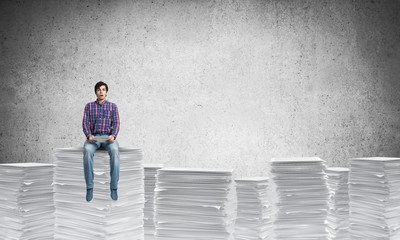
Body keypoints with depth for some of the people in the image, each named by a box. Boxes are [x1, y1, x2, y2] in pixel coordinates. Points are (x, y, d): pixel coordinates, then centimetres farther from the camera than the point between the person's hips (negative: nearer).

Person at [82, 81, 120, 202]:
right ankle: (89, 187, -28)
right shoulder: (89, 106, 14)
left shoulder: (113, 106, 13)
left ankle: (114, 187, -29)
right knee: (87, 150, -35)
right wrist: (89, 135, -17)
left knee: (115, 150, -36)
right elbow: (85, 123, 4)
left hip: (108, 137, 0)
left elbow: (116, 123, 3)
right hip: (93, 137, 1)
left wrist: (113, 136, -17)